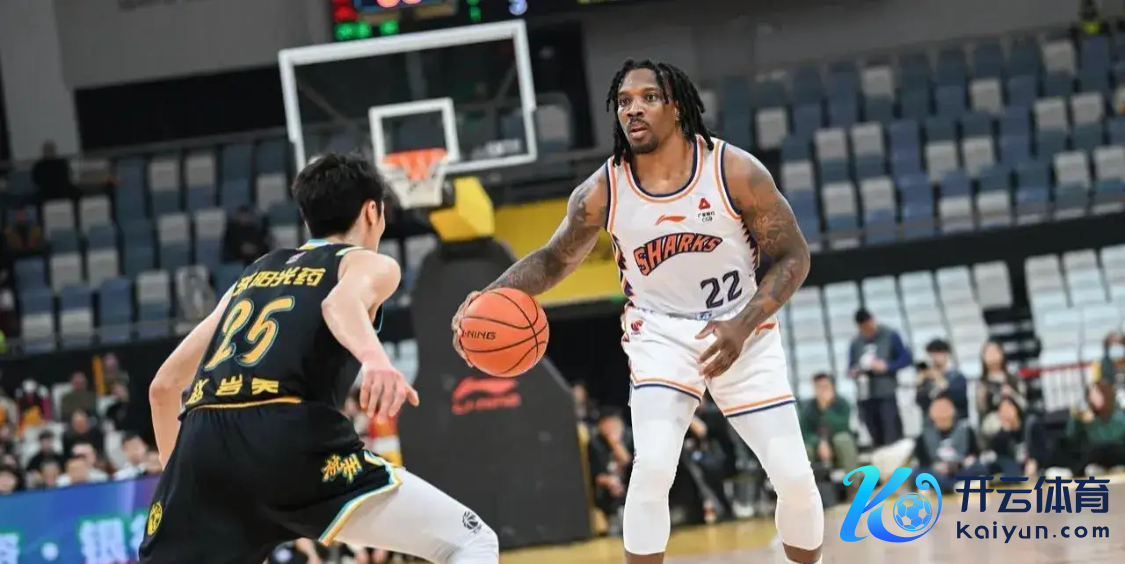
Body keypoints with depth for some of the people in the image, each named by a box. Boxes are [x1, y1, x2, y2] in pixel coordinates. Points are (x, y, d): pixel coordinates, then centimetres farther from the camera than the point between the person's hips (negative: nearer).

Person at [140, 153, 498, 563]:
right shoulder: (370, 264, 16)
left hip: (203, 444, 6)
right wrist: (374, 357, -31)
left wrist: (177, 472, 45)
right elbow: (341, 302, -11)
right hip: (289, 441, -6)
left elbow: (164, 386, 33)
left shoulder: (253, 275, 33)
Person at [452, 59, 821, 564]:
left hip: (743, 333, 0)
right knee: (652, 466, -23)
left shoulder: (735, 172, -19)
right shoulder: (602, 191, -14)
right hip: (662, 334, 0)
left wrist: (742, 326, -25)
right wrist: (491, 297, -17)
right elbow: (554, 260, 1)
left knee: (795, 476, -5)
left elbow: (792, 257, -11)